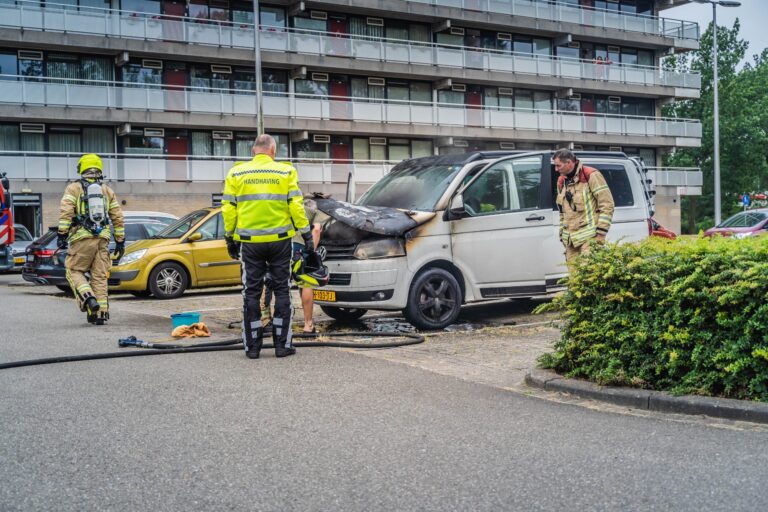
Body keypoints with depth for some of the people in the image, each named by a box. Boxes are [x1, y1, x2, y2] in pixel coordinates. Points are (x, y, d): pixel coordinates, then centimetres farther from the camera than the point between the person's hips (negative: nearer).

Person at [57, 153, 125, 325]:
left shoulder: (74, 188, 6)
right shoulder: (107, 191, 17)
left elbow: (66, 212, -8)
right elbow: (118, 217, 13)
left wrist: (62, 235, -9)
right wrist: (120, 242, 16)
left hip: (82, 237, -3)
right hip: (103, 238, 4)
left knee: (74, 271, 7)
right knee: (100, 276, 6)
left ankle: (88, 298, -17)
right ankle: (100, 313, 4)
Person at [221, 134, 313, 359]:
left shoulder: (236, 173, 3)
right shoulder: (285, 172, 0)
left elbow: (229, 208, 2)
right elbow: (296, 205, -4)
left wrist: (230, 238, 11)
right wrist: (306, 233, 3)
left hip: (249, 241, 1)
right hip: (279, 240, -1)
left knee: (251, 292, 7)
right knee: (281, 290, 7)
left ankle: (252, 346, 9)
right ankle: (283, 344, 7)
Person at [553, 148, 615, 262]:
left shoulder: (590, 175, -6)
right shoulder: (562, 181, 17)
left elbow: (607, 205, -9)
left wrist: (601, 232, -13)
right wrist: (562, 234, 19)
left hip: (589, 237, -7)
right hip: (571, 240, 7)